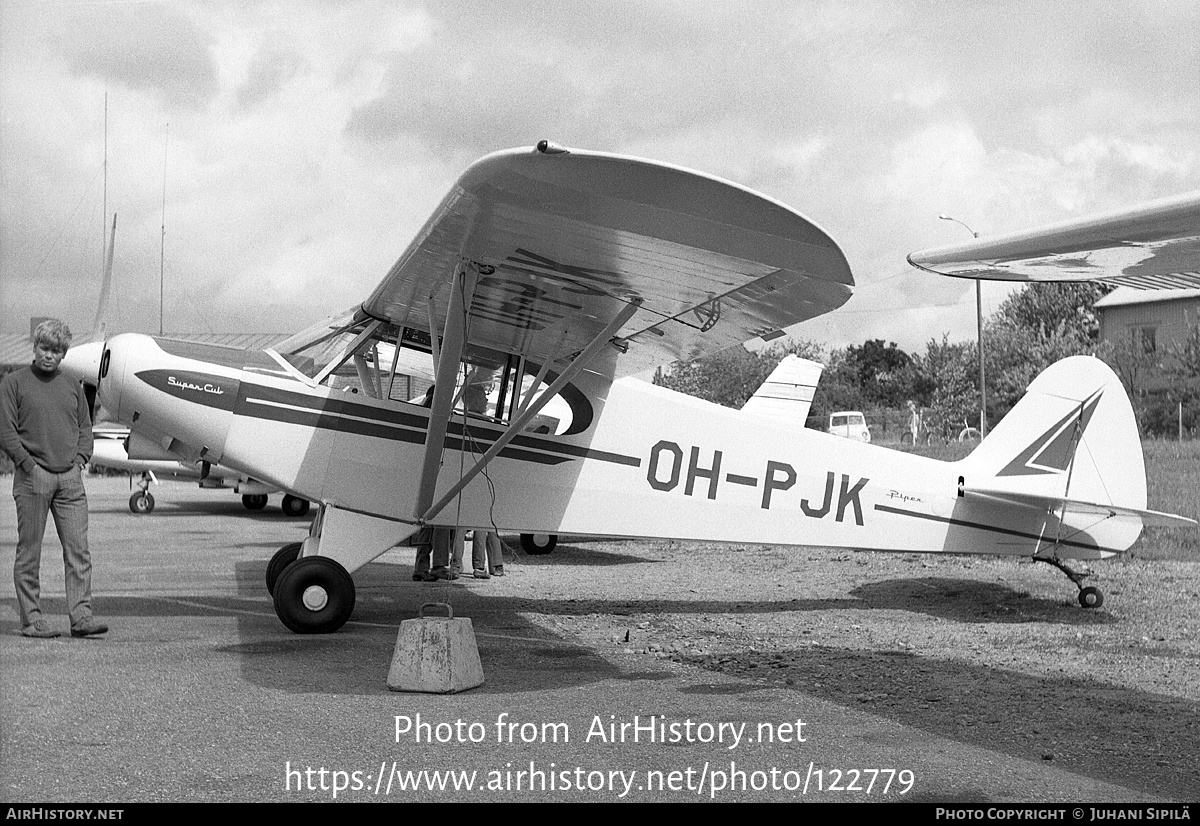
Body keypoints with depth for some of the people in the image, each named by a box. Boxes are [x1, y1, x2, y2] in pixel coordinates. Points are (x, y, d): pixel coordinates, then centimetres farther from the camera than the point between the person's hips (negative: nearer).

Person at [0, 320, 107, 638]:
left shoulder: (72, 385, 15)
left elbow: (85, 426, 19)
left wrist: (80, 458, 4)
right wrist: (29, 464, -11)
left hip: (70, 477, 4)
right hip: (33, 478, -3)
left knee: (78, 549, -3)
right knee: (29, 552, 2)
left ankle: (81, 615, -2)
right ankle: (31, 618, 8)